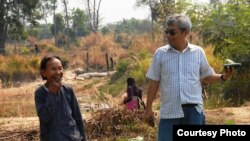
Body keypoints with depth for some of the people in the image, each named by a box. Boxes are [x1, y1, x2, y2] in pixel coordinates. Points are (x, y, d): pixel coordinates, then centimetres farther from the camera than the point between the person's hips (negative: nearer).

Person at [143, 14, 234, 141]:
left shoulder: (198, 52, 1)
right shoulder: (160, 53, -1)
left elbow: (207, 77, 9)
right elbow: (154, 83, 4)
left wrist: (223, 77, -10)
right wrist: (148, 109, 5)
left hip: (193, 111, 1)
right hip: (169, 111, 0)